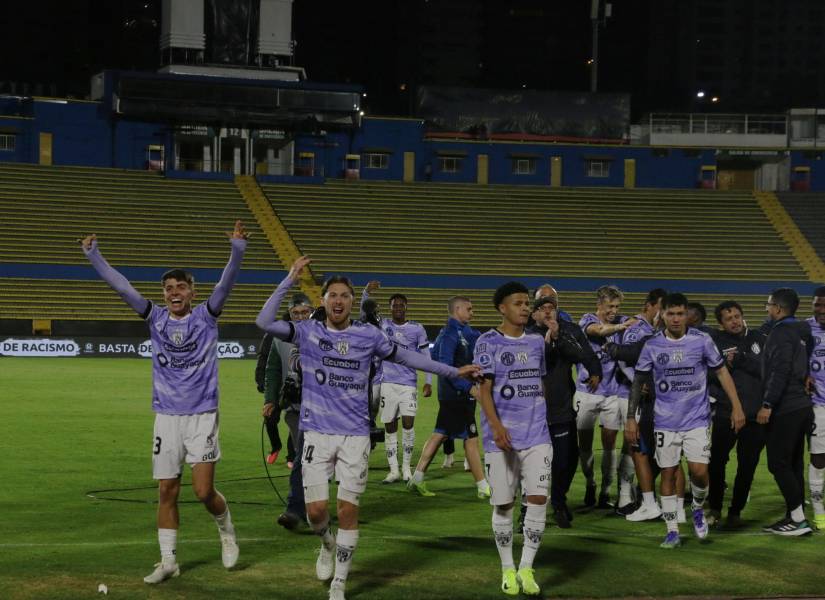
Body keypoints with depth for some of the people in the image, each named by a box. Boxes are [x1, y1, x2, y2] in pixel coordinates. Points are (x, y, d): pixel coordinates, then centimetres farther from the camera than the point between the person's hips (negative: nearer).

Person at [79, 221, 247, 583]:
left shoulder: (206, 316, 0)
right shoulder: (156, 318, 6)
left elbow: (226, 283, -15)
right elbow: (120, 286, 1)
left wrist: (237, 251, -31)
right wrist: (93, 255, -5)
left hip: (202, 416, -3)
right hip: (166, 417, 3)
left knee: (203, 490, -9)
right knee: (166, 492, 5)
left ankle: (226, 529, 21)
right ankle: (168, 561, 14)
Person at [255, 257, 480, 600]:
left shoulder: (368, 335, 3)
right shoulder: (308, 332, 0)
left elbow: (405, 357, 14)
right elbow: (264, 322, -12)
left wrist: (452, 372, 15)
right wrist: (290, 280, -14)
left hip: (356, 435, 1)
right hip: (317, 433, -1)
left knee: (348, 510, -1)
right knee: (316, 510, -5)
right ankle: (327, 544, 32)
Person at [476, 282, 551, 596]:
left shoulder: (536, 341, 11)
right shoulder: (489, 342, -4)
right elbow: (484, 389, -10)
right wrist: (496, 426, -23)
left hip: (537, 435, 4)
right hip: (502, 437, -4)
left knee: (538, 498, -6)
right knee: (503, 504, 2)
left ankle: (526, 568, 4)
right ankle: (508, 569, 17)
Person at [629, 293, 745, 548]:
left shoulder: (702, 340, -3)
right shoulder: (652, 345, 0)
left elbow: (722, 372, 5)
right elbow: (638, 383, 6)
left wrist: (736, 407, -1)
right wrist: (630, 419, 3)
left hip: (697, 419, -1)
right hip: (666, 421, 1)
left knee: (699, 471, -11)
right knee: (668, 474, 3)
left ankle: (698, 509, 20)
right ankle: (672, 531, 13)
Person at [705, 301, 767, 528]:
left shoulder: (758, 339, 7)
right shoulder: (715, 342, 1)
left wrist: (741, 359, -12)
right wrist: (725, 364, -16)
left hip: (756, 415, 2)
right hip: (725, 413, -2)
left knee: (747, 466, 7)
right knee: (716, 463, -2)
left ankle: (736, 511, 22)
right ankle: (714, 509, 18)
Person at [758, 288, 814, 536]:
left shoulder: (782, 333, -14)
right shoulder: (801, 333, 16)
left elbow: (780, 372, -23)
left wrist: (768, 404, -24)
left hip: (785, 410, -9)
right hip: (801, 406, 9)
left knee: (778, 463, -7)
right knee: (793, 464, 12)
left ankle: (799, 519, -8)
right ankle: (793, 516, 14)